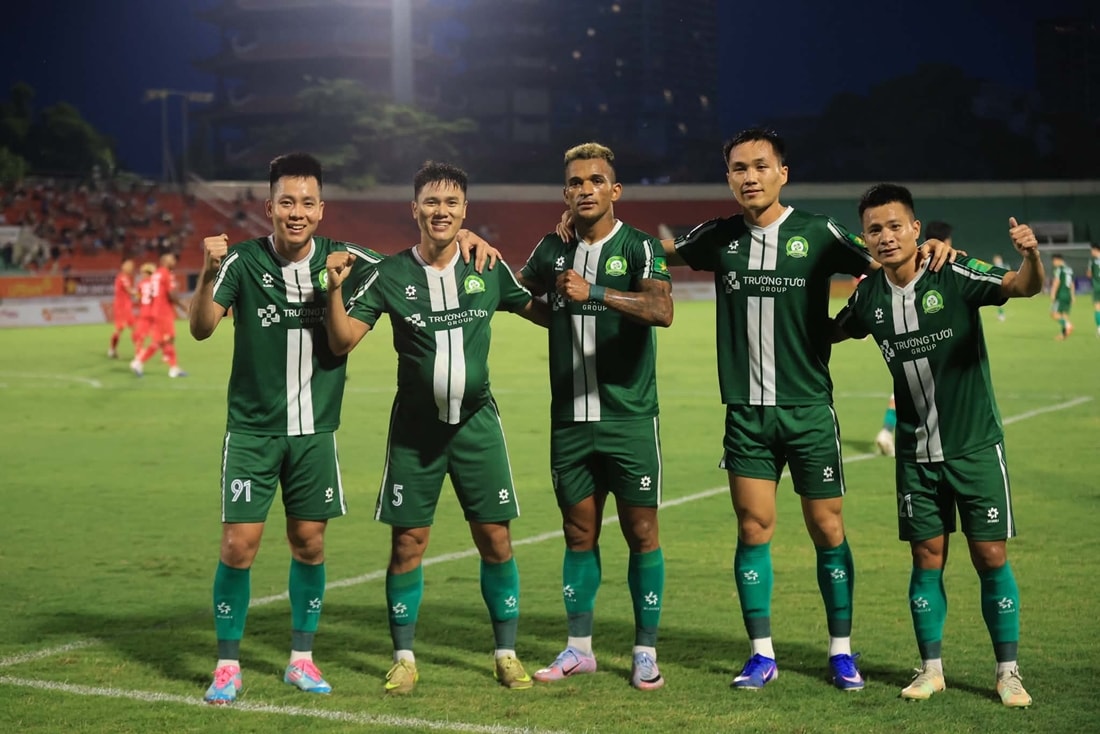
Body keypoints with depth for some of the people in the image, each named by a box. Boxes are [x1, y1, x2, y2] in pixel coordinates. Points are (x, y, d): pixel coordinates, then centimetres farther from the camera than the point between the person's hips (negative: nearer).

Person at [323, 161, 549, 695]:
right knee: (407, 544, 1)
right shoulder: (390, 275, -4)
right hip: (414, 428, -1)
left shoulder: (488, 269, 1)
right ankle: (404, 658, 15)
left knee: (495, 539, 1)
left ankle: (507, 654, 15)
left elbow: (544, 313, 13)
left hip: (476, 423, 1)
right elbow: (342, 341, -6)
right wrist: (335, 288, -21)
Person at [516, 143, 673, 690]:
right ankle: (578, 648, 19)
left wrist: (594, 292, -35)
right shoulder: (552, 250, 9)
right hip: (569, 420, 4)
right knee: (578, 534, 10)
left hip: (629, 418, -4)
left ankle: (646, 653, 9)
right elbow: (516, 291, 28)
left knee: (641, 533, 1)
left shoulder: (639, 248, -7)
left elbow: (662, 309, -25)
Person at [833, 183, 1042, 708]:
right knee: (927, 560, 6)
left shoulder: (954, 278, -14)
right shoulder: (869, 296, -1)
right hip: (916, 452, 3)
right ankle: (931, 669, 18)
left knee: (990, 557, -1)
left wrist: (1031, 254, -48)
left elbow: (1023, 287, -27)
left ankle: (1008, 673, 11)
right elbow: (835, 330, 21)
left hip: (975, 444, -3)